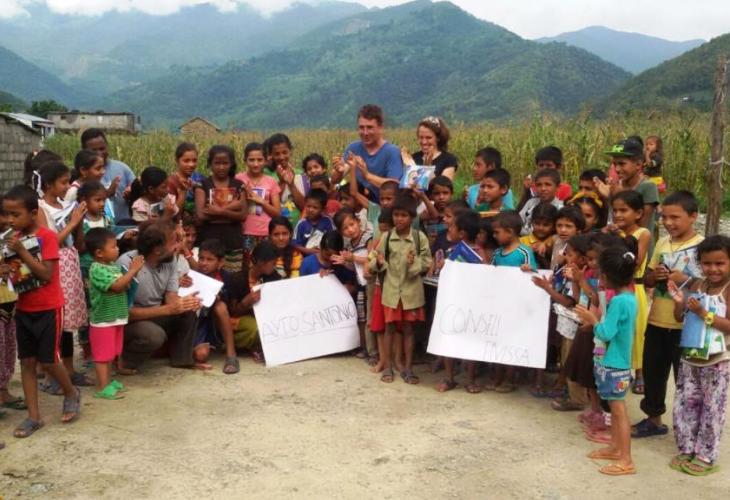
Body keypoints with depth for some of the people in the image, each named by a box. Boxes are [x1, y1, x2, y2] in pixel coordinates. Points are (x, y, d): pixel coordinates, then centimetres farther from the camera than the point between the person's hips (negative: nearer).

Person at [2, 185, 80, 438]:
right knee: (27, 361, 6)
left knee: (48, 361, -2)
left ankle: (71, 393, 26)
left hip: (48, 309, -6)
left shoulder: (47, 236, -14)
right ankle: (33, 416, 13)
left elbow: (46, 274, -21)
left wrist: (21, 251, -23)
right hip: (23, 309, 6)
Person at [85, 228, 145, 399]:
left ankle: (109, 381, 30)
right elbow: (117, 286, -30)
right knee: (102, 354, 0)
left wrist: (132, 273, -4)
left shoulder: (113, 265, 7)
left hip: (116, 317, 9)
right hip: (103, 320, -9)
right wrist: (133, 270, -25)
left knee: (110, 353, 19)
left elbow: (125, 285, 13)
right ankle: (102, 387, 6)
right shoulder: (97, 270, -20)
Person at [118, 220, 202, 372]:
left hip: (155, 315, 7)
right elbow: (126, 312, -29)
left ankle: (182, 359, -1)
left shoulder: (169, 260, -7)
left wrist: (187, 302, -32)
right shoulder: (127, 265, -28)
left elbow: (171, 297, -7)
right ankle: (122, 359, -6)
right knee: (155, 335, -34)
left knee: (189, 311, -15)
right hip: (127, 321, -7)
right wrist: (169, 309, -36)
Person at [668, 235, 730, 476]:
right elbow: (680, 318, 10)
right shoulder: (697, 286, 4)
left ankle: (707, 457, 17)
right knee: (684, 405, 12)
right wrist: (679, 302, -9)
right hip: (690, 358, 6)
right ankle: (687, 450, 26)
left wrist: (704, 314, -27)